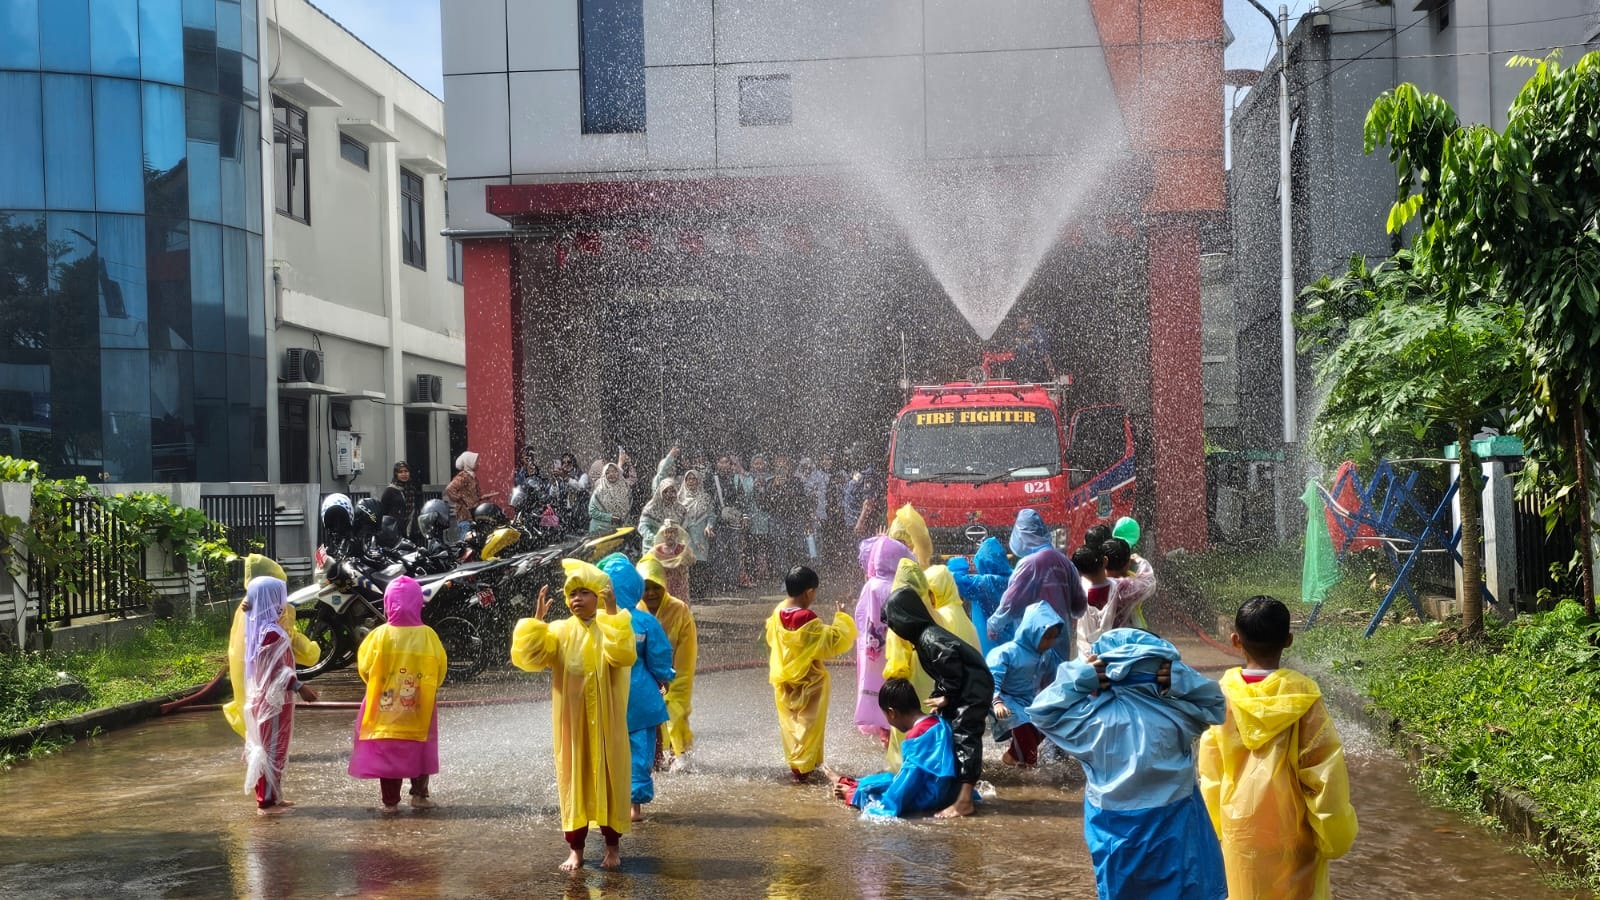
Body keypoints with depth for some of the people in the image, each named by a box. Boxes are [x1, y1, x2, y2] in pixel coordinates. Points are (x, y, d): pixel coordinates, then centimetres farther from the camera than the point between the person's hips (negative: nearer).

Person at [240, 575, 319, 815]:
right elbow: (276, 670, -23)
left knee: (266, 748, 16)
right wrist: (300, 687, -18)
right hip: (274, 701, -10)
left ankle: (270, 797, 25)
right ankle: (267, 801, 4)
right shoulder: (272, 632, -21)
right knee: (273, 749, -2)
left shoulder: (258, 627, 9)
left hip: (263, 698, 10)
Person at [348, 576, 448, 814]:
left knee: (387, 753, 9)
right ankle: (420, 794, 19)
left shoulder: (380, 635, -12)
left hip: (386, 708, -1)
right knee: (418, 750, 17)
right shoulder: (427, 635, -9)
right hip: (419, 709, 1)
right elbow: (440, 670, -3)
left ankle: (390, 801, 11)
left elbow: (364, 668, -4)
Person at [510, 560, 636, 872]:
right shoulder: (558, 631, 2)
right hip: (571, 722, 2)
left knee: (609, 778, 5)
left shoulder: (612, 628, -4)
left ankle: (613, 845, 18)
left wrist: (612, 614, -30)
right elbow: (527, 658, -11)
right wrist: (537, 619, -19)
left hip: (605, 722, -2)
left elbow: (624, 656, -26)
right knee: (573, 779, 7)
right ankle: (576, 848, 15)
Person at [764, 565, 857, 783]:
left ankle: (794, 763, 25)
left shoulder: (777, 614, -5)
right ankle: (802, 768, 6)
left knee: (790, 723, 16)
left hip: (783, 681, 6)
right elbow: (834, 641, -21)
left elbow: (771, 638, 13)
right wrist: (841, 618, -10)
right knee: (808, 724, 4)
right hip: (808, 682, -6)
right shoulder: (808, 621, -25)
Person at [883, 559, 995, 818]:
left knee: (964, 738, -12)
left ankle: (964, 801, -13)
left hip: (973, 690, -11)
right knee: (956, 736, 15)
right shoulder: (925, 635, 10)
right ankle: (961, 789, 23)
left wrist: (945, 697, -15)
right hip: (966, 690, 11)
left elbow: (952, 666, -27)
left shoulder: (929, 639, -22)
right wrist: (940, 696, 8)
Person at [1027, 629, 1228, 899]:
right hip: (1171, 824, 0)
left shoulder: (1092, 716, -17)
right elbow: (1215, 704, 1)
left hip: (1115, 828, 1)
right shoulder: (1176, 714, -16)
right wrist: (1182, 679, -13)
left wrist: (1078, 676, -12)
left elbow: (1041, 712, -5)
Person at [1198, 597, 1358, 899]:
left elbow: (1210, 772, 0)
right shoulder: (1302, 695, -16)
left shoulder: (1223, 694, -8)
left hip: (1240, 827, 2)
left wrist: (1221, 825, 12)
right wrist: (1335, 831, -1)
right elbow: (1325, 769, -13)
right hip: (1292, 829, -2)